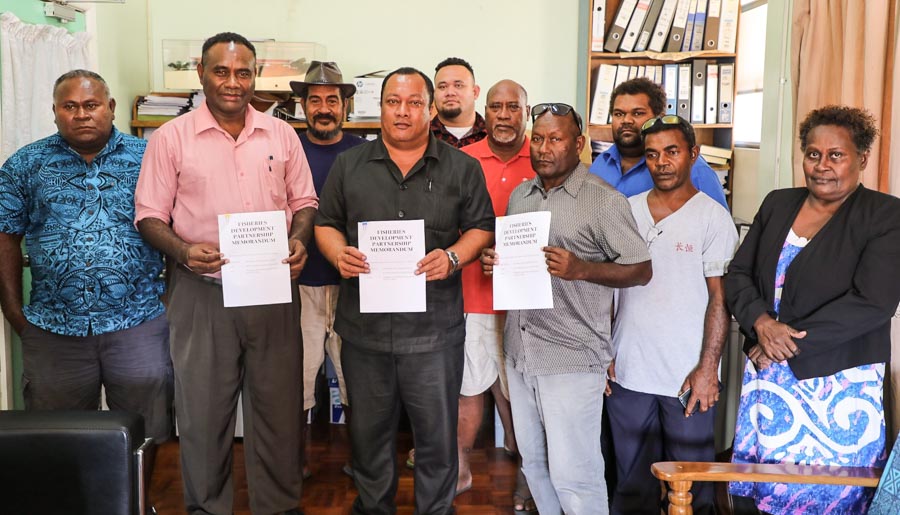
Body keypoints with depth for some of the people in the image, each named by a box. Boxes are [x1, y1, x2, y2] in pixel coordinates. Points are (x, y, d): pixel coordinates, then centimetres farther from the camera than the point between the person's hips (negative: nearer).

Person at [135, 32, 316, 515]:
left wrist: (299, 240, -8)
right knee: (203, 407, 8)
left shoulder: (281, 135, 6)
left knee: (279, 404, 10)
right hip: (202, 292, -2)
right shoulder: (171, 137, -1)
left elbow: (304, 201, 12)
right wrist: (184, 251, -18)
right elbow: (149, 216, 0)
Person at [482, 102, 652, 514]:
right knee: (534, 462, 17)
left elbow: (641, 270, -9)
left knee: (572, 473, -2)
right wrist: (492, 262, 0)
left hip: (572, 357, -6)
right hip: (520, 351, 7)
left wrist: (581, 269, -24)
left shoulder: (604, 201, -8)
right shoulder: (519, 195, 12)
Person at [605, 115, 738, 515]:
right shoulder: (626, 211, 7)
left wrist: (708, 369, -11)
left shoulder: (712, 216, -3)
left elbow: (720, 298, -5)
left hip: (688, 377, -3)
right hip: (627, 373, 3)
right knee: (631, 482, 13)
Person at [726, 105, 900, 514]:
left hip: (839, 384, -4)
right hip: (768, 379, 4)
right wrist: (762, 322, -12)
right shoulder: (777, 204, 9)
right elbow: (738, 274, 8)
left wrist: (788, 343, -15)